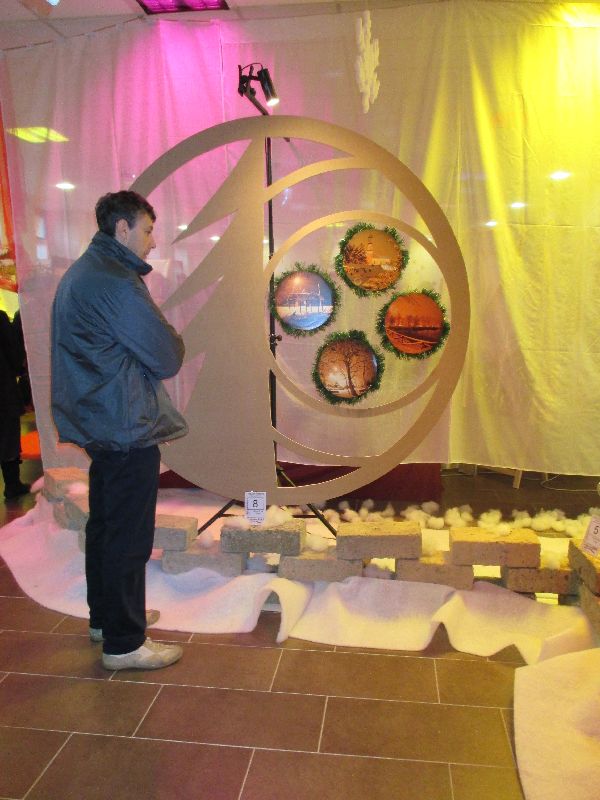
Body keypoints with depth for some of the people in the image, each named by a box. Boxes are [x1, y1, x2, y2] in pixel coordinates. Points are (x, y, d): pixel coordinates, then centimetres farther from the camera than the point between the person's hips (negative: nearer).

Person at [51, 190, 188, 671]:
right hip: (128, 428, -10)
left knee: (104, 525, 20)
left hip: (97, 423, 10)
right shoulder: (118, 283, -19)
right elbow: (168, 360, -16)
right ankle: (124, 643, 13)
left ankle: (105, 617, 36)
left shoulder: (79, 274, 13)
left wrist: (160, 336, 3)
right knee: (128, 536, 0)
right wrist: (174, 339, 4)